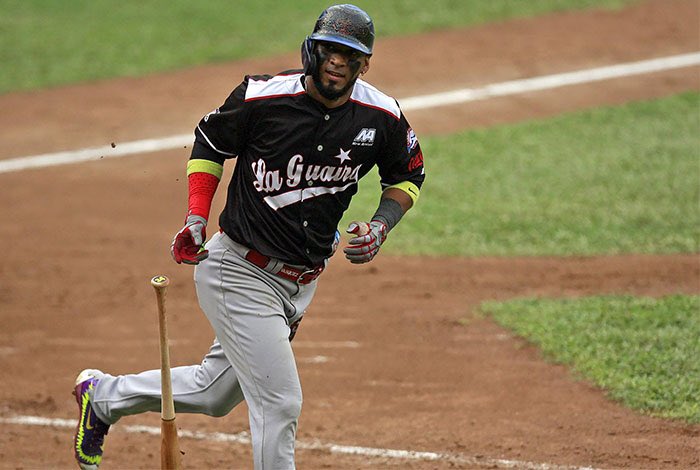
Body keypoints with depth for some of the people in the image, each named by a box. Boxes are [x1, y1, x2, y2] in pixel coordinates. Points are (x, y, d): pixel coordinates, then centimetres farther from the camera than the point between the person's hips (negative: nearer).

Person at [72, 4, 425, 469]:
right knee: (280, 403, -11)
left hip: (301, 281, 6)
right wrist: (196, 218, -8)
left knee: (215, 395, 19)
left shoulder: (382, 117, -8)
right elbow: (210, 142, 1)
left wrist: (381, 226, -7)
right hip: (241, 272, -6)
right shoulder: (262, 96, -17)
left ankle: (103, 395, 40)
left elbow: (408, 174, 11)